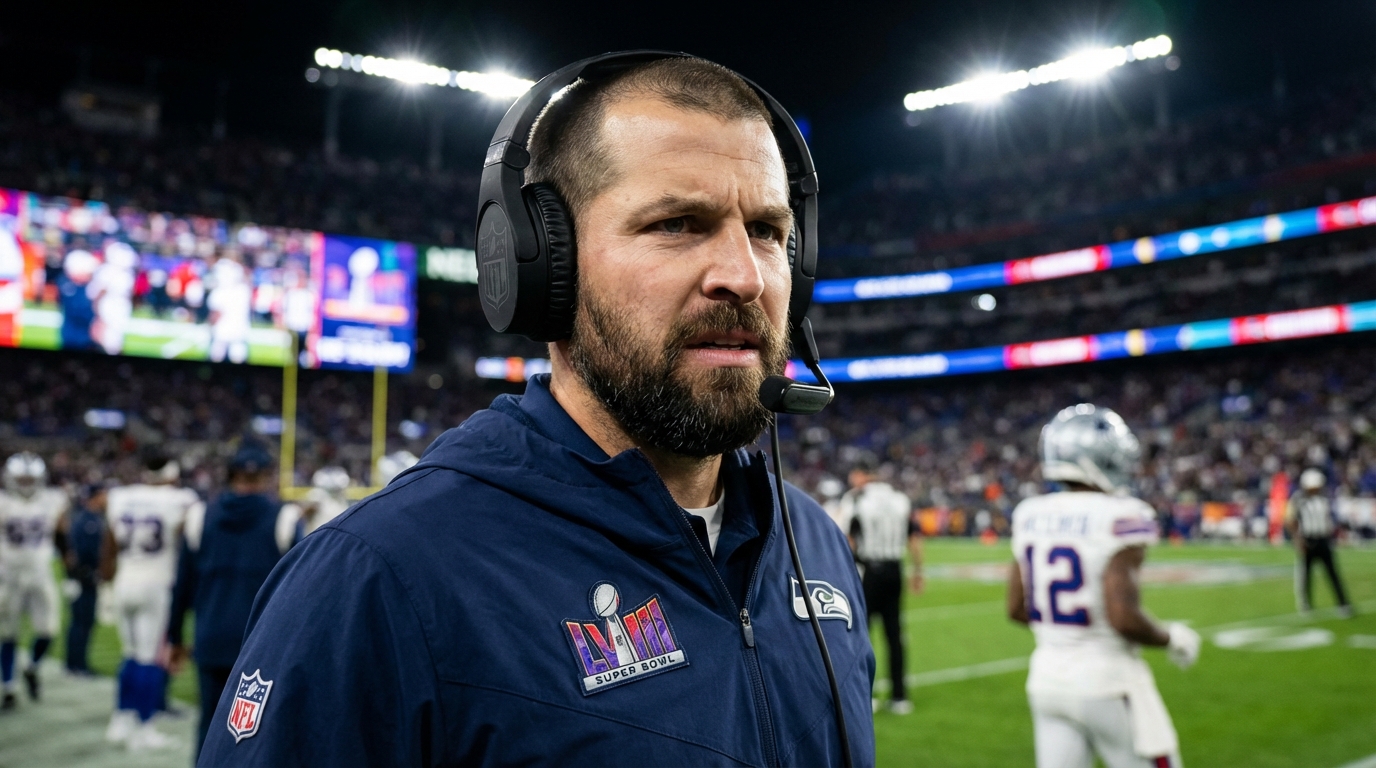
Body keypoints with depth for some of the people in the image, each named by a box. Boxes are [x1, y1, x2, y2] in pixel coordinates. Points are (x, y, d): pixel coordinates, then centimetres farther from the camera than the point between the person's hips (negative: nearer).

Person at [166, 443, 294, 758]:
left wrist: (174, 637, 17)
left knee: (211, 724, 12)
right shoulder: (283, 520, -6)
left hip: (213, 639, 3)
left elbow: (184, 584, 7)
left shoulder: (201, 517, 2)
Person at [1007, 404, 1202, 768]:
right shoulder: (1120, 519, -16)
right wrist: (1171, 638, -3)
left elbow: (1017, 609, 8)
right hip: (1107, 683, -6)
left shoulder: (1030, 516, 3)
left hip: (1048, 680, 6)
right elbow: (1124, 618, -22)